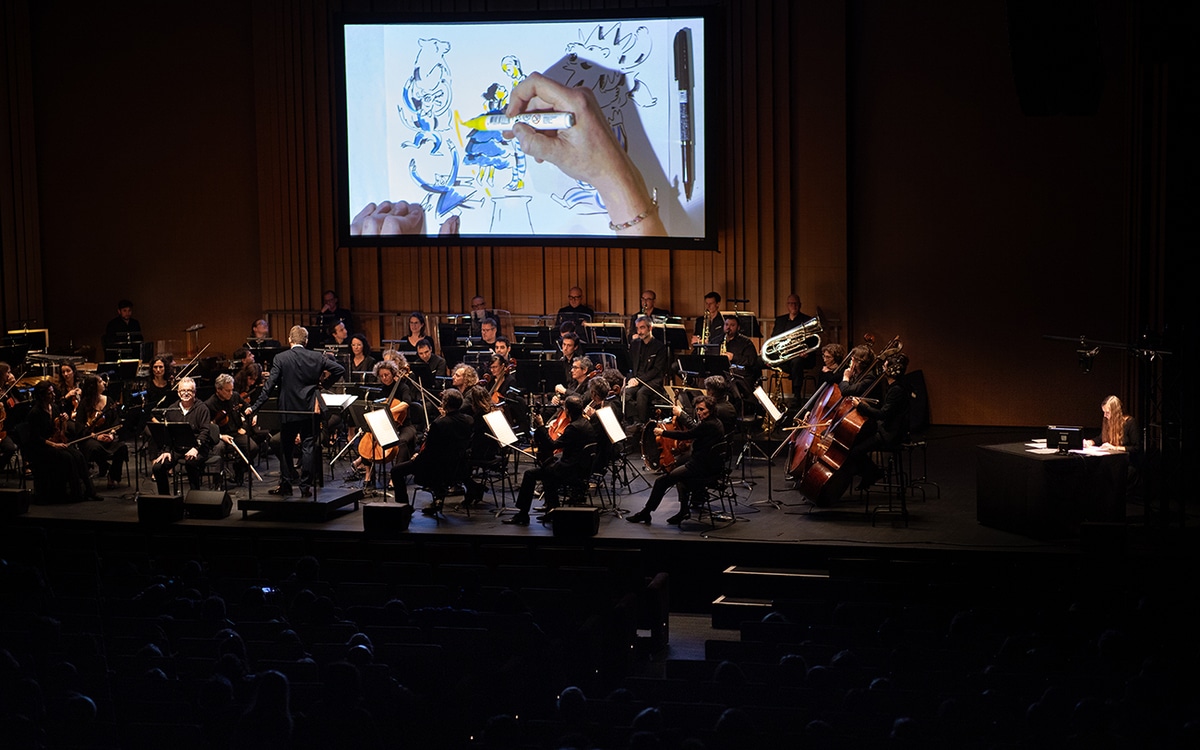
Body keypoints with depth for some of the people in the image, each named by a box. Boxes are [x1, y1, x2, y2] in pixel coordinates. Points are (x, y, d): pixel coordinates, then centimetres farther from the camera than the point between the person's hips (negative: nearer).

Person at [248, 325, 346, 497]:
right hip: (310, 408, 1)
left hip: (288, 409, -1)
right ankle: (306, 486, 4)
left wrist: (255, 407, -11)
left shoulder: (281, 359, -7)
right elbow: (340, 369, -2)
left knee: (285, 447, 13)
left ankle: (286, 484, 17)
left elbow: (269, 386, -12)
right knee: (308, 447, 5)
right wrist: (323, 385, 7)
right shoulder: (317, 357, -2)